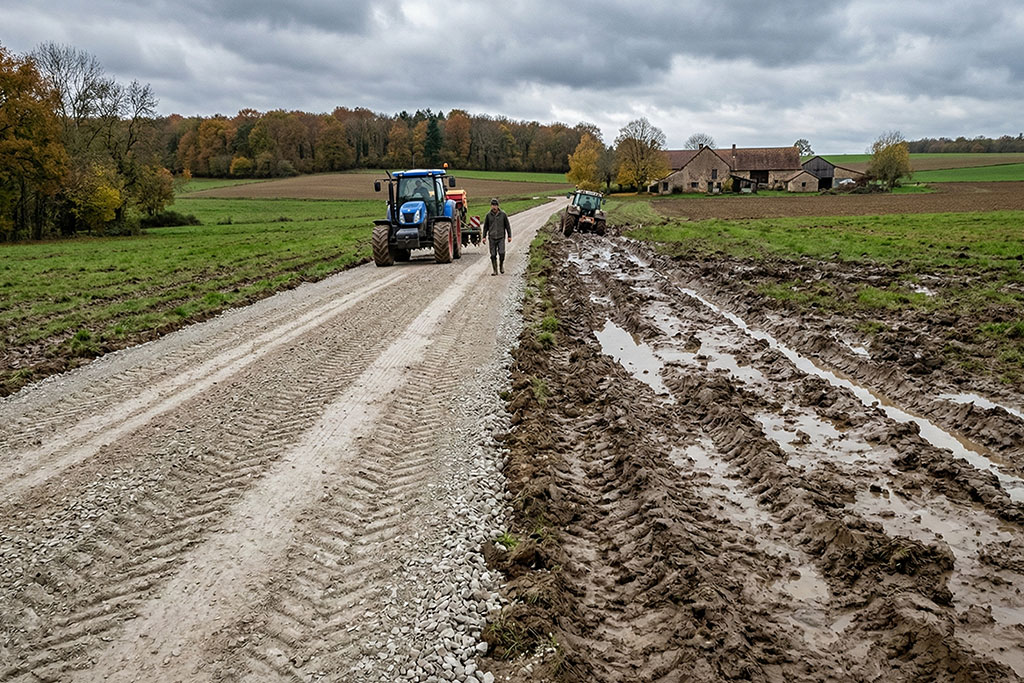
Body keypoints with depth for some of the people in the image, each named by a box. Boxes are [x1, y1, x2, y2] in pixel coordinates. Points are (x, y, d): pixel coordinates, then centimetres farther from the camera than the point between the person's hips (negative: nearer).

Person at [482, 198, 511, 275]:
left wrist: (509, 236, 2)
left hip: (501, 238, -1)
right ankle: (494, 270, 10)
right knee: (493, 255, 0)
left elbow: (507, 226, 5)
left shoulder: (503, 214, 0)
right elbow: (485, 227, 10)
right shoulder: (488, 215, 3)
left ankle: (501, 266, 13)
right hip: (492, 238, 1)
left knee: (501, 253, -12)